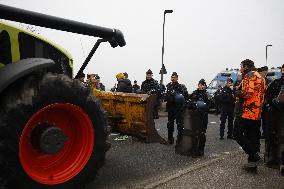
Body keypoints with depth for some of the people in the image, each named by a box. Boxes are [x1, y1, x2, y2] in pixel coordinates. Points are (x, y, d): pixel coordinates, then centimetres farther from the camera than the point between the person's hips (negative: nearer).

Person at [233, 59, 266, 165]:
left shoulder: (250, 75, -7)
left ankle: (253, 155, -10)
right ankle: (253, 158, 18)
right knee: (252, 137, 13)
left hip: (249, 111, -10)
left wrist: (238, 94, -2)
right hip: (257, 113, 10)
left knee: (237, 133, -8)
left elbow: (248, 92, -21)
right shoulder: (260, 77, 23)